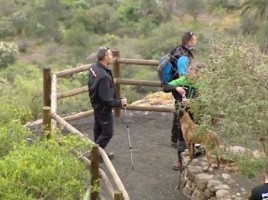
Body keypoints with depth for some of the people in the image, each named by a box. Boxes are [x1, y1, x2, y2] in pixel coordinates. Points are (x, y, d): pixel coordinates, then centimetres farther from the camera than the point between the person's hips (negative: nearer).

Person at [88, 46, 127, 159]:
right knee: (107, 132, 7)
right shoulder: (104, 76, -35)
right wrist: (120, 102, -16)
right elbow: (107, 100, -32)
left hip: (96, 104, 9)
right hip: (103, 108, -9)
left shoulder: (93, 67, -6)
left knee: (98, 130, 21)